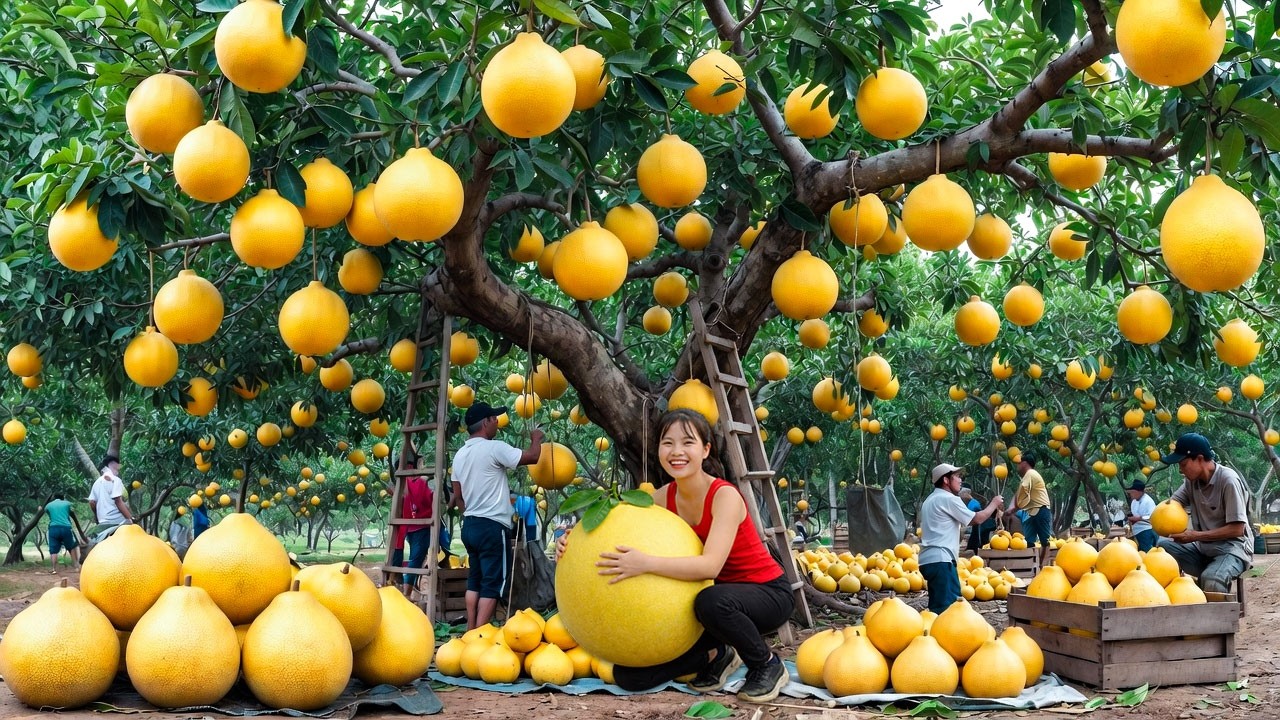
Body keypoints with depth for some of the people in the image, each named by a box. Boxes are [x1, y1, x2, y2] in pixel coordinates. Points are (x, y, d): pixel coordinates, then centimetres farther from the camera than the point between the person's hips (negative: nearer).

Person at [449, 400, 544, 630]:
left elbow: (457, 496, 16)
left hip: (470, 525, 8)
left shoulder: (460, 454, 11)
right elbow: (532, 456, -13)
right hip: (492, 527, -8)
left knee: (475, 580, 14)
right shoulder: (494, 448, -14)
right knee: (493, 584, -5)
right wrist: (536, 439, 6)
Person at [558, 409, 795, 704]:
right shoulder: (663, 498, -5)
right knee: (630, 676, -7)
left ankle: (768, 665, -13)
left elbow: (710, 566, -37)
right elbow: (619, 539, -7)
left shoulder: (725, 496, -24)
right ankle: (716, 655, 13)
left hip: (767, 591, -5)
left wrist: (645, 563, -49)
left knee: (712, 601, -43)